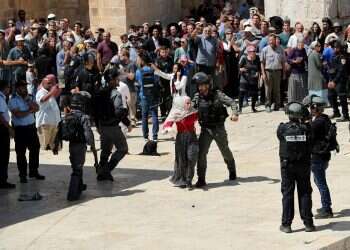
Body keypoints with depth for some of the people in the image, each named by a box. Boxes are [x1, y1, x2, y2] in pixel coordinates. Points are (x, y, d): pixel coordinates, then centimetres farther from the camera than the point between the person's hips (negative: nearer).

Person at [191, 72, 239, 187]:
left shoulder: (217, 95, -11)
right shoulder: (197, 97, -1)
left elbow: (231, 102, -14)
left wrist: (235, 114, -31)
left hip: (219, 128, -2)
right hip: (205, 129, 2)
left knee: (225, 151, 16)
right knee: (201, 153, -12)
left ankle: (232, 171, 42)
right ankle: (201, 179, -6)